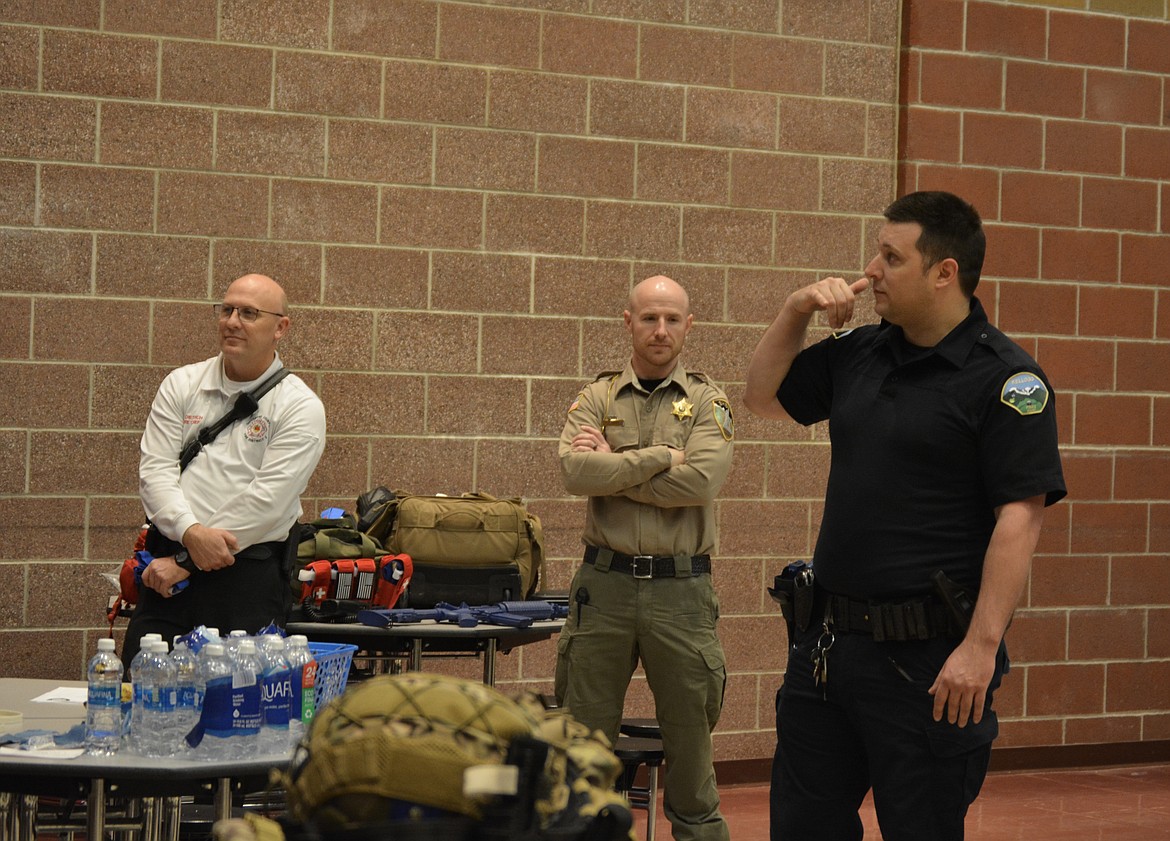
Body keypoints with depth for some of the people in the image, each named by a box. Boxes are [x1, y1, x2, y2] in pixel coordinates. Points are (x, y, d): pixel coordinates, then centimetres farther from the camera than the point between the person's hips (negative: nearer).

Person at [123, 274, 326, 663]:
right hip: (168, 564, 3)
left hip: (249, 575, -3)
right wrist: (191, 533, -17)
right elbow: (155, 470, 2)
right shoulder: (181, 385, 12)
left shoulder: (300, 407, -1)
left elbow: (266, 501, -9)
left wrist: (185, 562, -11)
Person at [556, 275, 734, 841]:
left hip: (681, 588, -1)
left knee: (689, 736, 7)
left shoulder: (707, 402, 4)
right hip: (604, 583, 1)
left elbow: (701, 480, -14)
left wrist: (613, 468, -9)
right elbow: (576, 471, -12)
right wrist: (659, 458, -13)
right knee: (584, 737, 6)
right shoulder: (597, 399, 7)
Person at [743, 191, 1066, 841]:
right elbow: (763, 397, 23)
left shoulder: (1005, 379, -12)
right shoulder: (858, 353, 10)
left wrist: (982, 646, -23)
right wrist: (795, 311, 7)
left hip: (927, 657, -7)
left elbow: (1020, 518, -18)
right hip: (828, 640, 7)